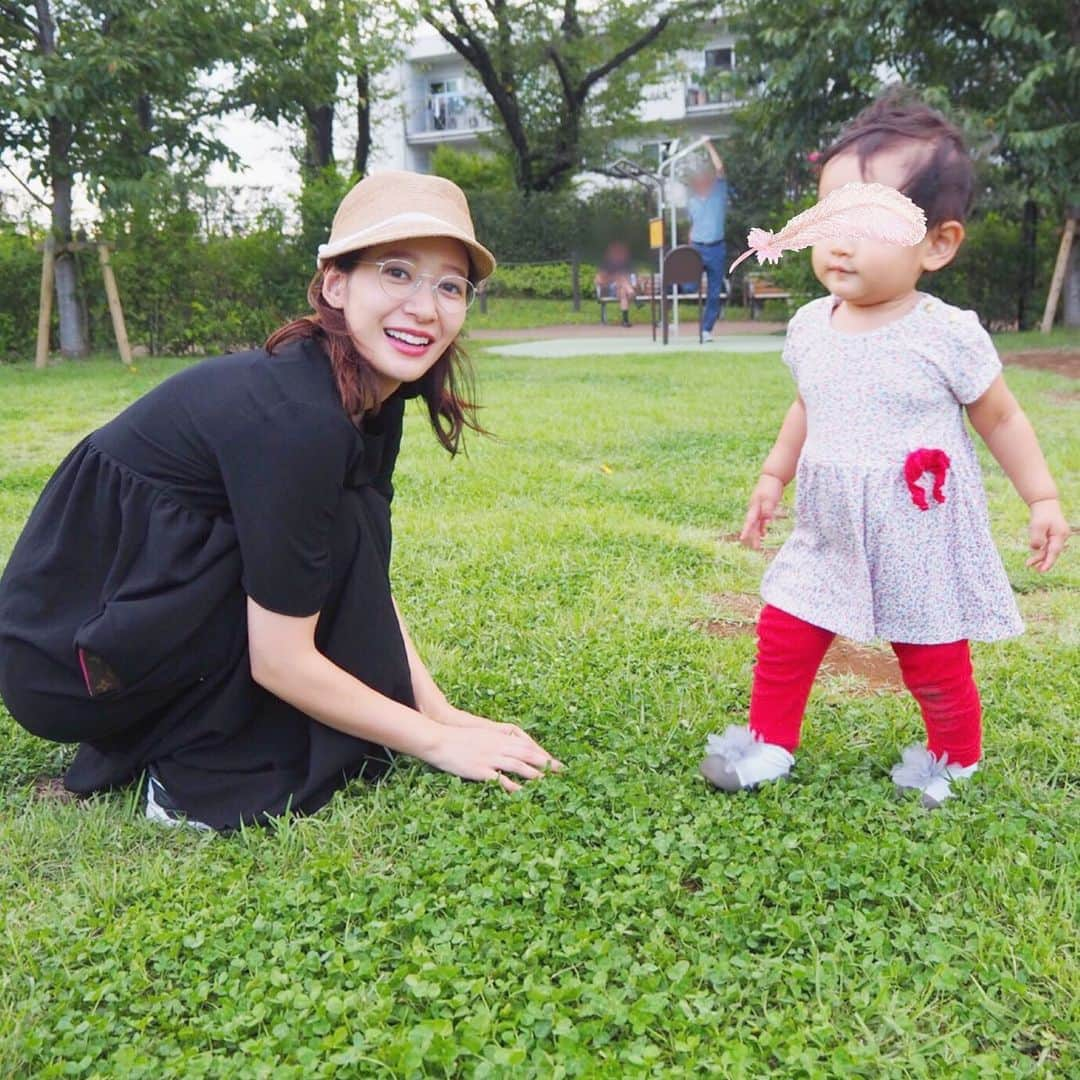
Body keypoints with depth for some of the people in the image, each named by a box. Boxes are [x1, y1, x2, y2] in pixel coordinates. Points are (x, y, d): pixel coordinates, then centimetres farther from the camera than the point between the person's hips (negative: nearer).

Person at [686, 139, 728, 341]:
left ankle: (707, 328, 8)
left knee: (714, 292, 2)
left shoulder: (719, 193, 4)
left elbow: (719, 168, -8)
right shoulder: (691, 202, 13)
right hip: (697, 248, 2)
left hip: (716, 249, -2)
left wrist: (709, 145, -4)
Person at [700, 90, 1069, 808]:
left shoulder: (948, 336, -17)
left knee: (936, 668, 10)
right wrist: (774, 479, 16)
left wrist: (1043, 499, 1)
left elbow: (1001, 419, -3)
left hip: (921, 546, -4)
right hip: (829, 539, 4)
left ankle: (955, 758, 37)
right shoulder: (810, 328, -3)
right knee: (782, 640, 3)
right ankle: (769, 742, 24)